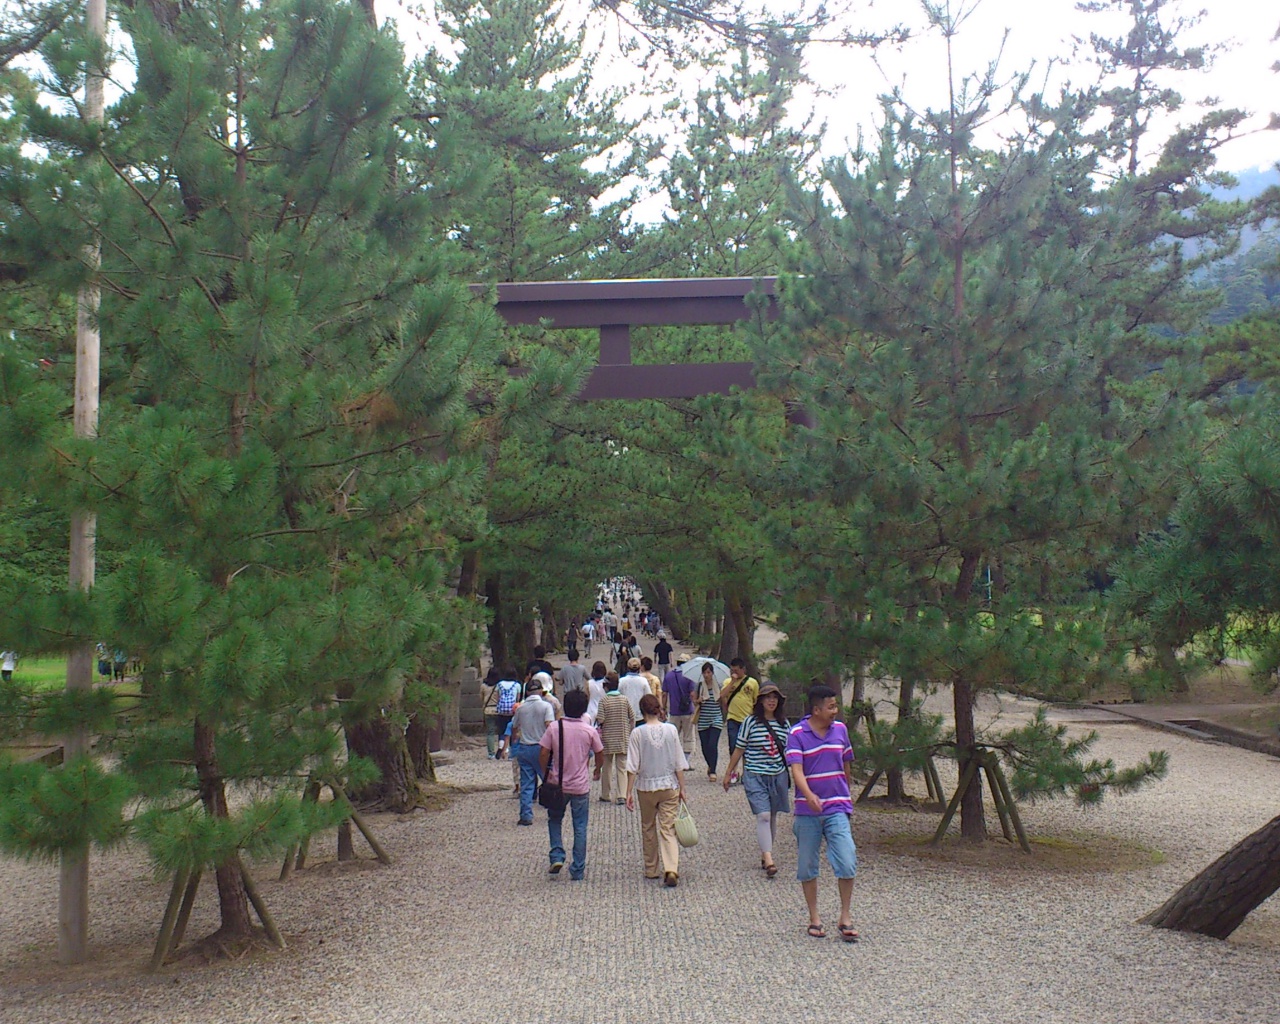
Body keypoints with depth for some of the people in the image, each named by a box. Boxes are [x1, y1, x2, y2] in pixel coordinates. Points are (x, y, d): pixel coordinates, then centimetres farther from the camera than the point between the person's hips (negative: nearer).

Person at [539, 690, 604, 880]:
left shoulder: (554, 728, -8)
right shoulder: (590, 731, -6)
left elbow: (543, 754, -7)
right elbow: (600, 755, 4)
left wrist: (546, 773, 10)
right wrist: (597, 771, 24)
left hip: (558, 784, 0)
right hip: (581, 786, 0)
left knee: (554, 820, 21)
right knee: (580, 827, 7)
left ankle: (557, 857, 6)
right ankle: (578, 871, 9)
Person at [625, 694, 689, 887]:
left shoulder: (638, 733, -10)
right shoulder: (671, 730, -4)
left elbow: (633, 767, -9)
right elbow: (679, 764, 0)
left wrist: (629, 792, -4)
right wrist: (682, 788, 8)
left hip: (646, 787, -1)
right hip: (669, 786, 1)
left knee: (648, 828, 17)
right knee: (668, 829, 1)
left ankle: (651, 870, 26)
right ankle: (671, 869, -17)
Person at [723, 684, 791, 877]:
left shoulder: (784, 723, 6)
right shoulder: (751, 722, -5)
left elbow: (788, 750, 14)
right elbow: (739, 750, 2)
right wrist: (728, 773, 6)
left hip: (778, 776, 4)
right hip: (755, 776, -4)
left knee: (772, 817, 11)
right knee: (763, 816, -13)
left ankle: (765, 854, 25)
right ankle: (768, 860, -18)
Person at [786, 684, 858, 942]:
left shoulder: (840, 729, 6)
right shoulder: (797, 733, -7)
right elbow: (796, 770, -17)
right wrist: (809, 795, -34)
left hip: (837, 808, 2)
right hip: (807, 811, -2)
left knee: (847, 863, -9)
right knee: (807, 866, 7)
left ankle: (845, 918, 5)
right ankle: (814, 918, 22)